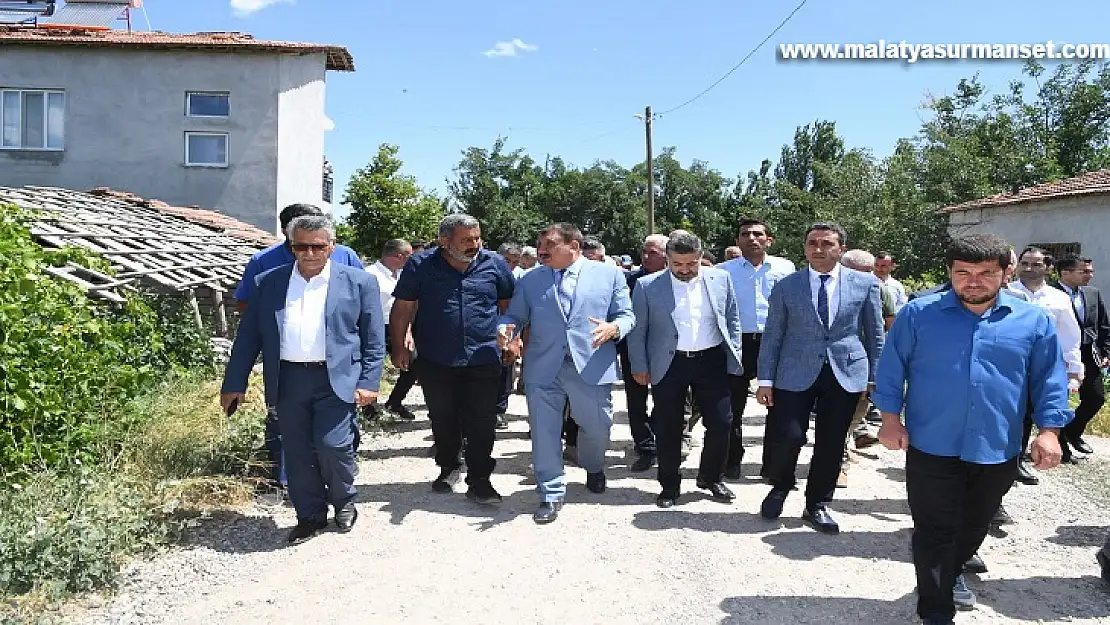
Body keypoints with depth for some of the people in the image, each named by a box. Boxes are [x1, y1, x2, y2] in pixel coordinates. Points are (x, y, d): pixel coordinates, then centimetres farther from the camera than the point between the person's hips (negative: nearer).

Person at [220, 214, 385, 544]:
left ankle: (344, 501, 20)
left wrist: (368, 382, -7)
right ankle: (310, 515, 26)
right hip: (288, 380, 3)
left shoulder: (358, 282, 2)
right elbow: (248, 336, 9)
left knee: (332, 445, -9)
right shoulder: (268, 282, 8)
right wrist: (234, 383, 6)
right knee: (297, 453, 8)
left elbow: (374, 340, 1)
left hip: (336, 380, -3)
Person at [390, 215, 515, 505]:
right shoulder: (420, 265, -1)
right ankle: (448, 468, 34)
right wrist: (399, 348, 0)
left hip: (484, 359, 0)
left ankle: (479, 481, 11)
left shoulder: (495, 264, 1)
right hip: (435, 361, 1)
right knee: (443, 421, 14)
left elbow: (509, 305, 10)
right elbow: (402, 308, 2)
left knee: (482, 423, 0)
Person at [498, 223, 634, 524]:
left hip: (591, 367, -1)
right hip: (543, 369, 1)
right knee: (544, 432, 2)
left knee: (597, 427, 12)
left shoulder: (609, 274, 5)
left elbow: (626, 315, 4)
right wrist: (506, 329, -11)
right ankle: (551, 495, 17)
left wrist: (614, 328, -18)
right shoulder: (529, 281, 11)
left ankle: (593, 468, 45)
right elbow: (514, 316, 12)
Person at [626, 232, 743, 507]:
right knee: (668, 428, 5)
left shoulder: (721, 279, 2)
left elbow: (733, 320, 11)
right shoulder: (647, 286, -5)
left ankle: (711, 478, 27)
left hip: (712, 361, 2)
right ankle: (669, 486, 21)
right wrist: (639, 367, 0)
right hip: (669, 364, -2)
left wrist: (735, 356, 6)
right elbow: (637, 330, 1)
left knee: (721, 422, 5)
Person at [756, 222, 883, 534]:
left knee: (831, 443, 7)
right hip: (796, 373, -1)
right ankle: (780, 486, 23)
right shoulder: (786, 286, 2)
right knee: (787, 436, -7)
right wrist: (766, 380, -2)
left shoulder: (865, 283, 4)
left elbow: (875, 333, 8)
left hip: (846, 373, 1)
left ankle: (817, 505, 25)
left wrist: (876, 377, 6)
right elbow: (773, 336, 3)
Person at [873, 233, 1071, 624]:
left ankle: (951, 574, 47)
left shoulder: (1034, 321, 1)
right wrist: (891, 418, -5)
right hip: (932, 446, -2)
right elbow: (892, 368, 0)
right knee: (935, 530, 2)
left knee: (974, 525, 21)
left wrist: (1049, 430, -5)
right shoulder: (918, 314, -4)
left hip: (999, 449, 3)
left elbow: (1049, 379, 4)